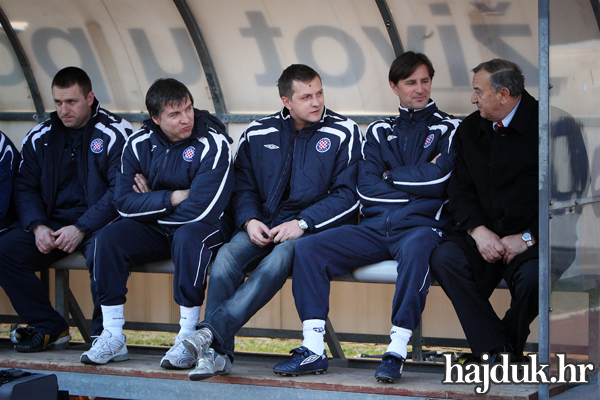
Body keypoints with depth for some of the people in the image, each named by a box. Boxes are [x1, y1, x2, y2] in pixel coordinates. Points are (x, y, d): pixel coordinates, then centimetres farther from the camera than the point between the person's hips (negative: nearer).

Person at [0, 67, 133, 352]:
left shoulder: (116, 133, -5)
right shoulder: (40, 137, 10)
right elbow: (24, 188, 10)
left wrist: (81, 228, -21)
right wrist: (38, 226, -10)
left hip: (97, 222, -5)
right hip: (53, 221, 5)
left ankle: (104, 331, -16)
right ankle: (50, 327, -7)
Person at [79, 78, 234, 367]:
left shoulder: (212, 144, -17)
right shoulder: (139, 143, -2)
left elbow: (199, 210, -24)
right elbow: (124, 202, -8)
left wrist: (151, 202, -12)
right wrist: (172, 198, -18)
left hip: (204, 228, -4)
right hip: (155, 232, 4)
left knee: (188, 237, -38)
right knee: (109, 238, -20)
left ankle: (188, 338, -32)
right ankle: (112, 337, -16)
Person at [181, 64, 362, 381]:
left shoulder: (343, 133, 2)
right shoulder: (258, 134, 13)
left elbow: (349, 195, -4)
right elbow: (243, 186, 16)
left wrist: (302, 223, -14)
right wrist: (250, 220, -6)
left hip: (315, 227, -3)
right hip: (264, 226, 3)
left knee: (280, 257, -36)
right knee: (227, 256, -28)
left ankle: (211, 331, -45)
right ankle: (217, 353, -33)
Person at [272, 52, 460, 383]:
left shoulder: (449, 128, 10)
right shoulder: (379, 132, 21)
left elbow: (438, 179, -8)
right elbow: (367, 188, 7)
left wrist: (391, 176, 4)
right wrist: (416, 184, -2)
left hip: (421, 226, -4)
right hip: (374, 228, 4)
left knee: (415, 249, -41)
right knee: (308, 248, -16)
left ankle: (397, 351, -39)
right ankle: (313, 350, -20)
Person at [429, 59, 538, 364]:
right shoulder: (470, 128, 12)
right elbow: (460, 188, 10)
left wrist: (528, 238, -16)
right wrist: (477, 229, -9)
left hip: (533, 239, -5)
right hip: (484, 233, 5)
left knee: (533, 277, -35)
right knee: (444, 258, -25)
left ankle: (490, 350, -6)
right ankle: (497, 350, -19)